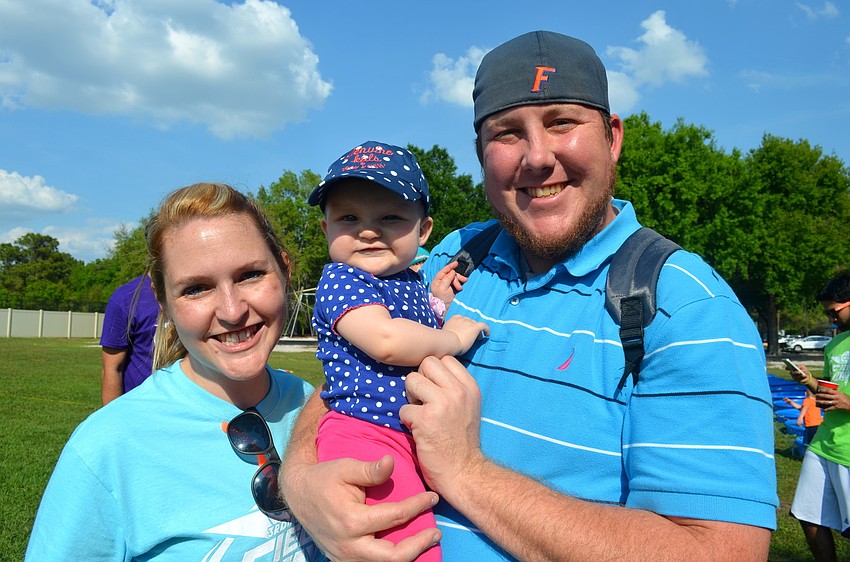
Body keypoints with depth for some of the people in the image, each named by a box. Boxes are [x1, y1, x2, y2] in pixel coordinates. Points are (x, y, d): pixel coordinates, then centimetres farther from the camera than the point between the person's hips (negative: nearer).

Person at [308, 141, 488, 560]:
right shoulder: (340, 279, -11)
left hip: (414, 434, 9)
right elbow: (387, 341, -27)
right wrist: (454, 337, -12)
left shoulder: (412, 281, 14)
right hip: (366, 435, -9)